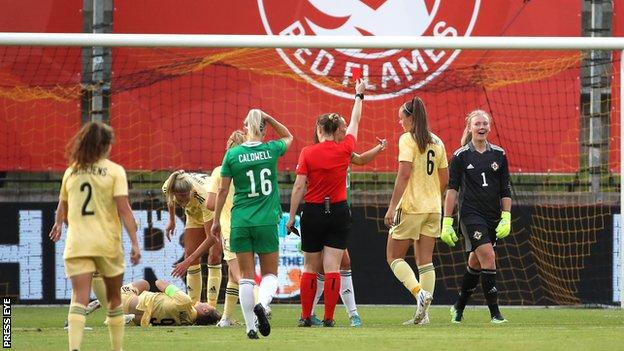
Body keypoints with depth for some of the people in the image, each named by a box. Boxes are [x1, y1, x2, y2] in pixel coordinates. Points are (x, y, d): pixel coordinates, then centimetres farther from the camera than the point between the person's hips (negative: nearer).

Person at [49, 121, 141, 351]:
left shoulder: (71, 171, 8)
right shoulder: (115, 171, -3)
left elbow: (62, 207, 22)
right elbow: (123, 209, -10)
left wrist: (59, 225, 43)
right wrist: (134, 243, -10)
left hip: (76, 244, 2)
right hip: (107, 243, -2)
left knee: (79, 298, -8)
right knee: (114, 298, 16)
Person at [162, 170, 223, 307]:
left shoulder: (204, 197, -46)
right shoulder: (167, 188, -32)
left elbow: (211, 237, -45)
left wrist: (189, 261, -46)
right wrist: (172, 221, 6)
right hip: (195, 215, 5)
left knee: (215, 256, -16)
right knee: (190, 255, -3)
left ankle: (211, 307, -16)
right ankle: (194, 304, 2)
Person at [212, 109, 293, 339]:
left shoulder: (232, 154, -3)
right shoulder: (271, 150, -2)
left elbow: (223, 190, 1)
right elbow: (288, 137, 21)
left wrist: (216, 220, 11)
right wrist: (269, 118, 10)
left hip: (240, 221, 0)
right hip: (267, 221, 0)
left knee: (246, 276, 6)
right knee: (270, 273, 10)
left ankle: (251, 327, 2)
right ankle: (262, 303, -21)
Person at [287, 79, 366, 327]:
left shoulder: (307, 153, -8)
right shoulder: (344, 150, -3)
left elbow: (299, 187, -8)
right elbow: (355, 122, 14)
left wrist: (291, 217, -1)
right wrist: (359, 95, 29)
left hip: (314, 213, -1)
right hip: (339, 212, 1)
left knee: (310, 268, 10)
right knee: (332, 267, -2)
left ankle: (306, 316, 12)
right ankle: (329, 318, -6)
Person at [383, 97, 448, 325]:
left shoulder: (408, 139, -9)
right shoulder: (436, 142, 11)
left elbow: (404, 174, -18)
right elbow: (444, 179, 13)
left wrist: (392, 207, -18)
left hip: (410, 206, -7)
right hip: (433, 208, 7)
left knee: (394, 257, 4)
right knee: (425, 261, 7)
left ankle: (419, 293, -18)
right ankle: (423, 312, 2)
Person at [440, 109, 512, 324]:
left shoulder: (499, 155, 7)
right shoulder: (460, 156, -2)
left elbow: (505, 190, 10)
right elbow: (452, 189, -3)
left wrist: (506, 218, 1)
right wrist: (447, 223, -7)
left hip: (493, 216, 4)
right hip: (471, 214, -4)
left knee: (476, 262, 9)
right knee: (488, 256, -18)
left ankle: (459, 307, 28)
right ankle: (495, 312, -16)